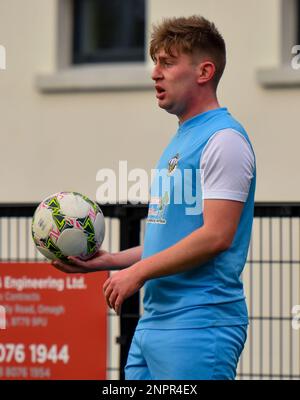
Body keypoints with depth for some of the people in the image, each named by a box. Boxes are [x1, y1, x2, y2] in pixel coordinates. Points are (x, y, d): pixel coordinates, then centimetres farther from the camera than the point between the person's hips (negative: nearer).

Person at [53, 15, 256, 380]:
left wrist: (138, 272, -14)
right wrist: (110, 260, 14)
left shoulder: (224, 139, -10)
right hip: (152, 321, 9)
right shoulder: (179, 141, 20)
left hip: (199, 325, -9)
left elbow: (216, 236, -19)